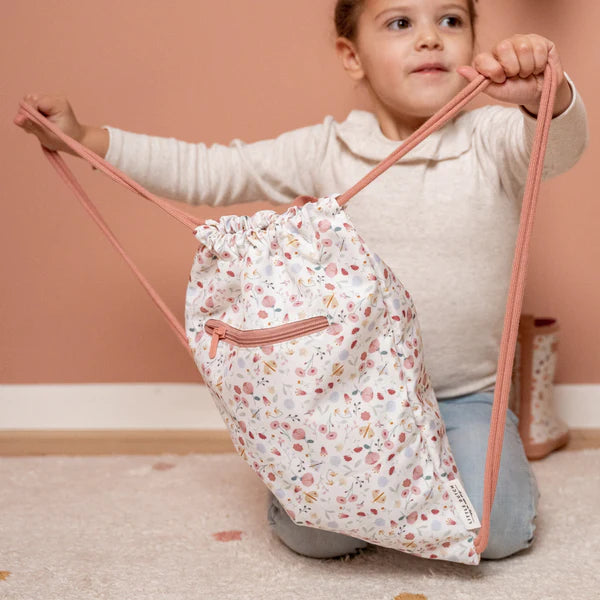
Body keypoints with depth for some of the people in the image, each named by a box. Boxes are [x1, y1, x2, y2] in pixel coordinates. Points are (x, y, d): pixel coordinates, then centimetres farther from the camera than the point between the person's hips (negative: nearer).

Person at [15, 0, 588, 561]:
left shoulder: (495, 139, -6)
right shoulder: (326, 150, 0)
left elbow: (560, 145, -27)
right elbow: (205, 171, 5)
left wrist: (546, 93, -52)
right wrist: (82, 138, 3)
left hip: (464, 396, -1)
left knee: (494, 531, -22)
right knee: (315, 532, -17)